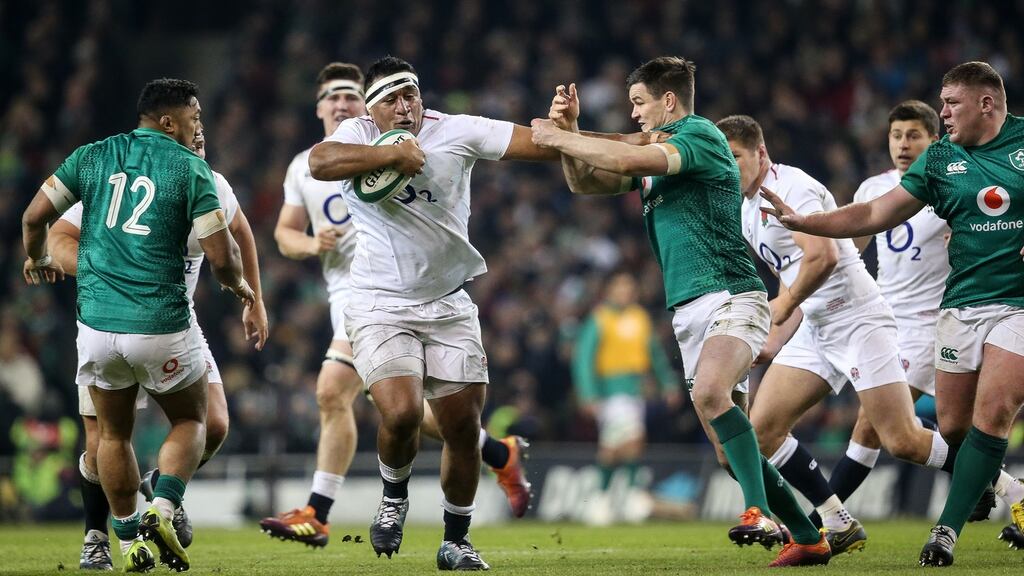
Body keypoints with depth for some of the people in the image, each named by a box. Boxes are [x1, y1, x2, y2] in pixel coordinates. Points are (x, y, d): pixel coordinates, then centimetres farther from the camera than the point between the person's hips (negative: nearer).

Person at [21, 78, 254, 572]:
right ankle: (162, 510, -5)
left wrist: (37, 259, 26)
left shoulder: (92, 156, 6)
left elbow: (34, 217, 5)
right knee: (190, 421, 17)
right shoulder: (190, 168, -4)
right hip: (162, 325, -3)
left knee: (113, 433, 20)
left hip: (97, 323, 3)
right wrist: (238, 286, 15)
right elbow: (221, 258, -8)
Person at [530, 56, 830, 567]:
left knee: (711, 392, -35)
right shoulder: (659, 151, 21)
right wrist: (567, 131, 6)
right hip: (689, 310, 9)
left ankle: (762, 514, -39)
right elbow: (585, 182, 23)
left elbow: (632, 161, -21)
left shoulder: (701, 136, -6)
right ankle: (808, 539, 13)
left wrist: (559, 138, -11)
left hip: (729, 296, -9)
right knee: (730, 451, 4)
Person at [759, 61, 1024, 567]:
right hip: (963, 302, 4)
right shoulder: (939, 159, 6)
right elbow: (876, 215, 7)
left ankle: (948, 529, -16)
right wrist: (802, 221, -1)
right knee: (953, 425, 0)